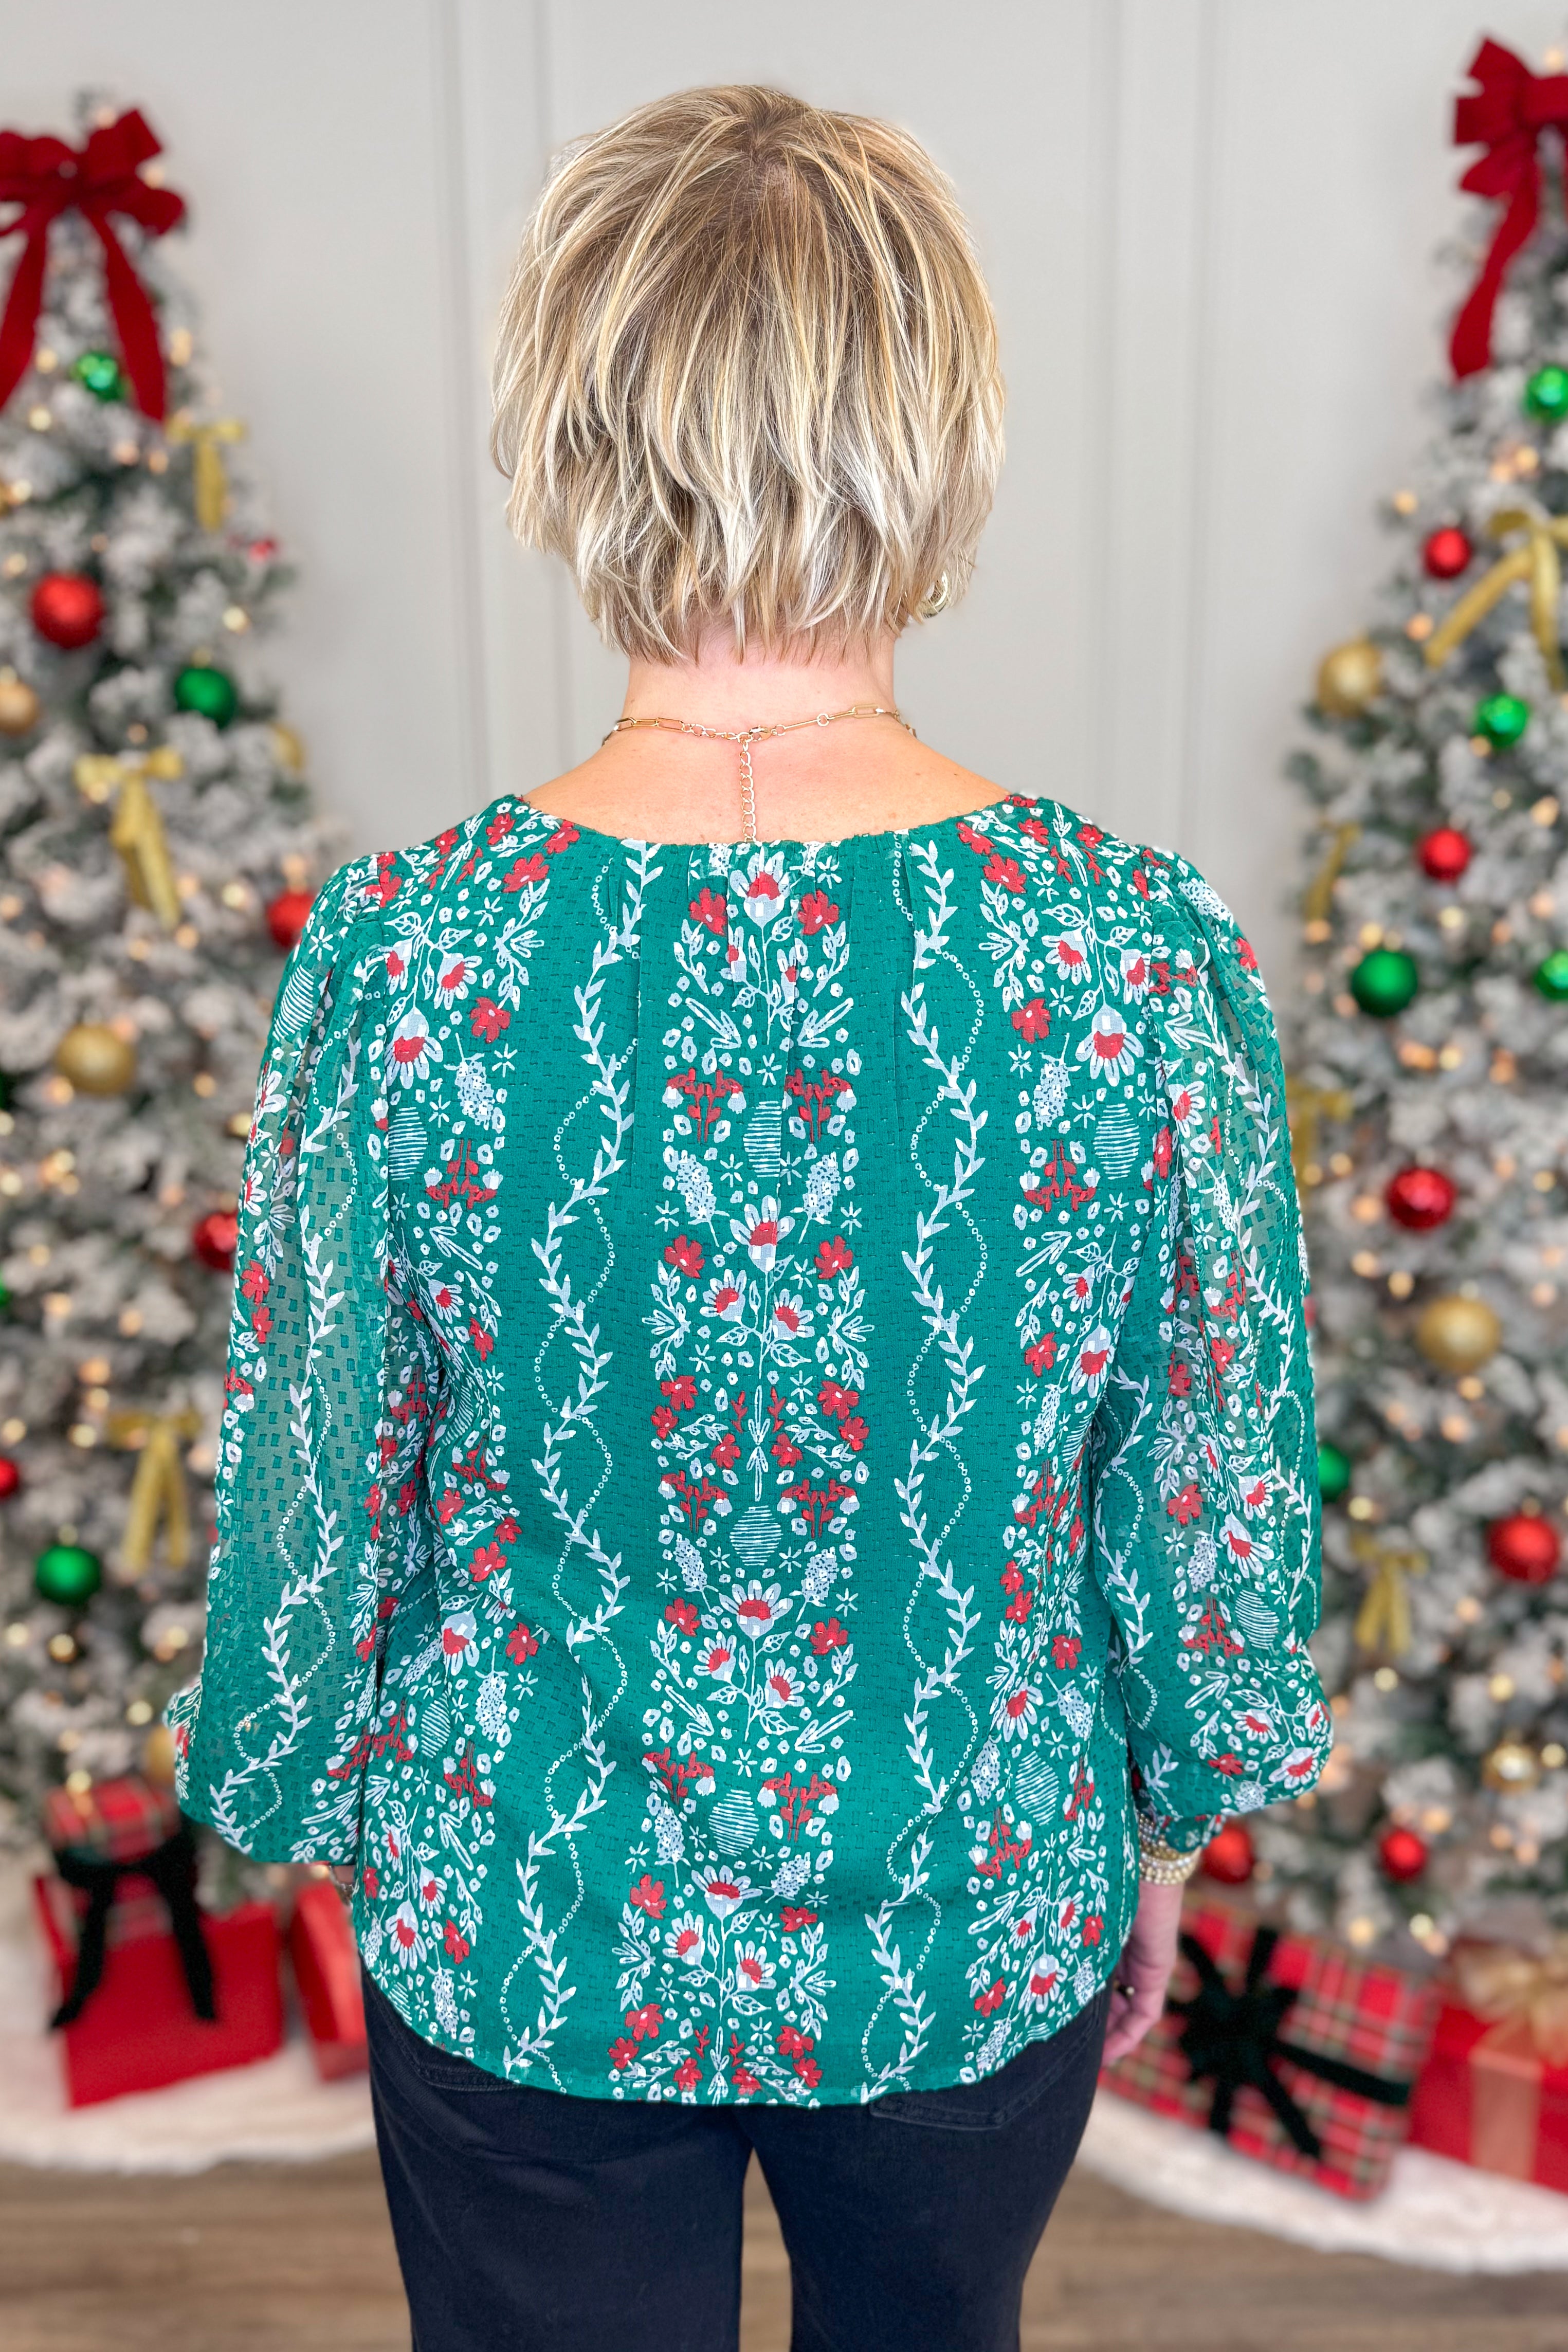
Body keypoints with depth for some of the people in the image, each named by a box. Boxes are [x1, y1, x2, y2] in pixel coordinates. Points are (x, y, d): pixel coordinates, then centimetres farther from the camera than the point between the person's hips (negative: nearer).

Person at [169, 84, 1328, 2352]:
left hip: (526, 1946, 0)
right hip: (985, 1928, 2)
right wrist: (1170, 1824, 10)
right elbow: (1213, 1486, -9)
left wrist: (318, 1801, 9)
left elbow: (316, 1487, -10)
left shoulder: (399, 956, -23)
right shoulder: (1141, 950, -21)